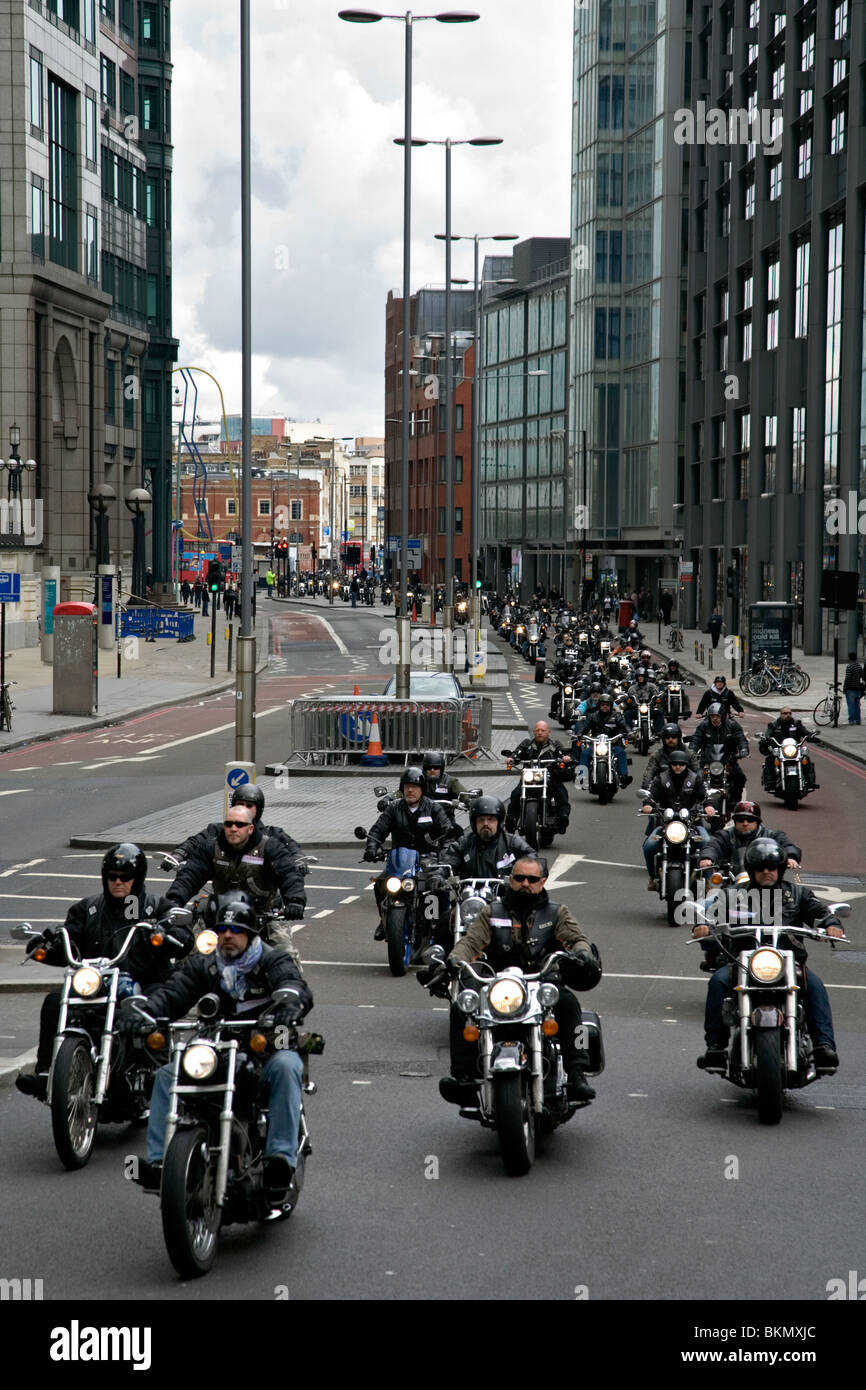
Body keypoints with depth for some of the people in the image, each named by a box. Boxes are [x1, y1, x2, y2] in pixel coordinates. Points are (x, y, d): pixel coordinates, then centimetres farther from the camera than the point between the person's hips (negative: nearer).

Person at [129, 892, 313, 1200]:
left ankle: (281, 1157, -41)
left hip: (268, 1049, -3)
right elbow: (171, 995, 1)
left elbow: (296, 986, -18)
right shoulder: (204, 966, 13)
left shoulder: (273, 961, 2)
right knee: (167, 1074, -17)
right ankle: (159, 1161, -20)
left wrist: (290, 1004, -44)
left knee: (285, 1066, -36)